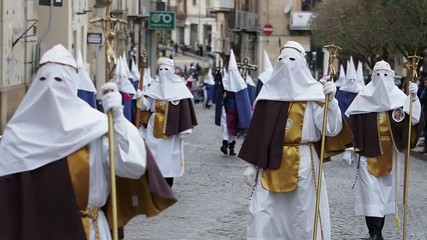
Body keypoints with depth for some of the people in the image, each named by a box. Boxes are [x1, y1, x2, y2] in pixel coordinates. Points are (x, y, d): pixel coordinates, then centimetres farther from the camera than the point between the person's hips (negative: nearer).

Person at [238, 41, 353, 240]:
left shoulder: (313, 93, -2)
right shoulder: (269, 91, 7)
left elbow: (332, 129, -11)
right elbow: (257, 130, 9)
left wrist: (330, 100, -24)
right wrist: (251, 163, 6)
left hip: (302, 163, -3)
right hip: (270, 162, 3)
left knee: (303, 216, 2)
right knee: (263, 216, 1)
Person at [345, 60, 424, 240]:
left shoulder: (398, 97, 0)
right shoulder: (363, 98, -1)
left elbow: (414, 118, -12)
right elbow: (352, 122, 0)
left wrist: (413, 97, -25)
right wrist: (352, 145, -5)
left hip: (389, 153, 2)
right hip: (368, 152, -2)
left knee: (385, 189, 9)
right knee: (371, 191, -8)